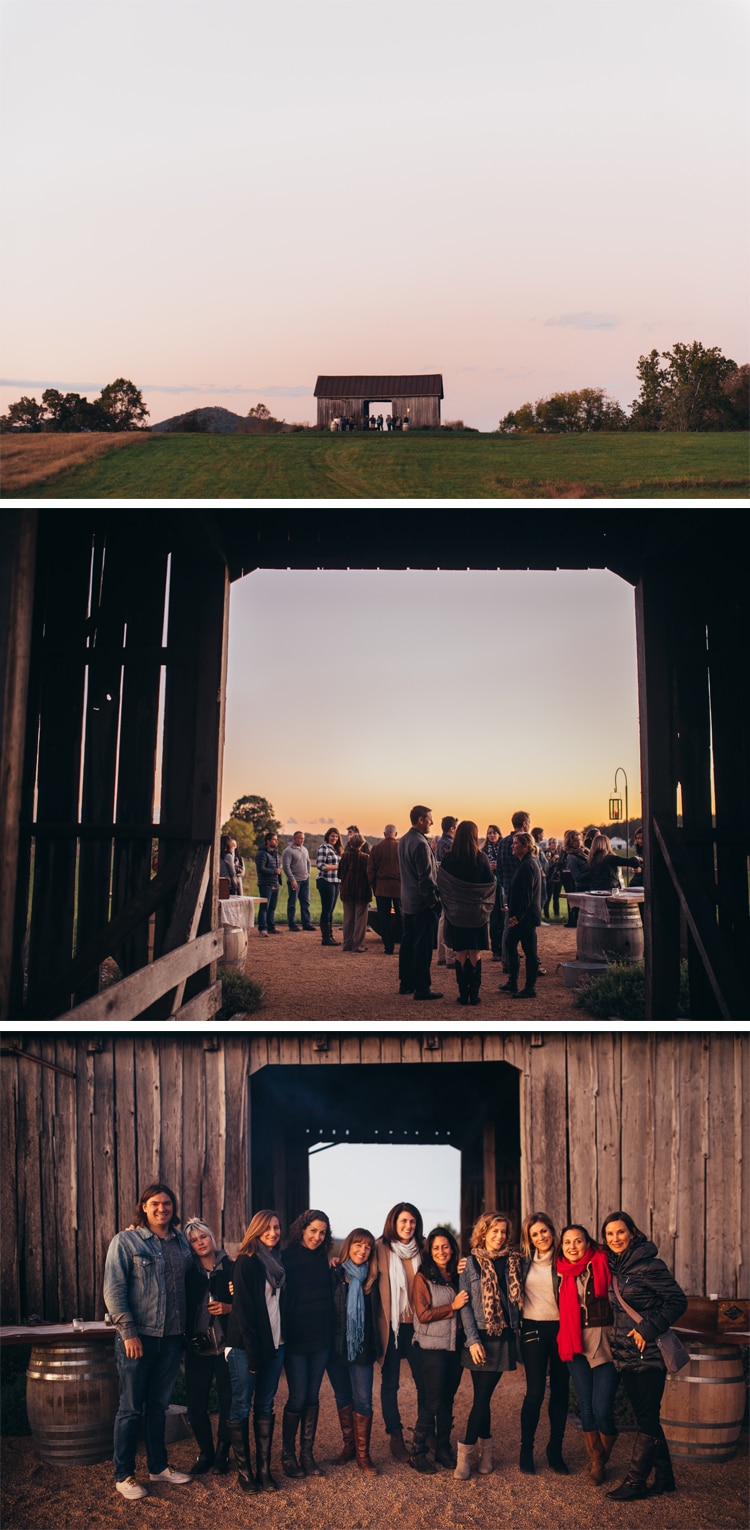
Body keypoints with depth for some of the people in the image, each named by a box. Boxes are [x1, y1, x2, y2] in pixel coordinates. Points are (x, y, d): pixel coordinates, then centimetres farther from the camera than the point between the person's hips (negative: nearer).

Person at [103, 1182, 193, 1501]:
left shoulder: (182, 1243, 9)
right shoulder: (125, 1241, -6)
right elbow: (113, 1290, -11)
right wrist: (128, 1331, -16)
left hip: (172, 1338, 5)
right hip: (138, 1337, -5)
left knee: (159, 1405, 16)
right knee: (131, 1408, 3)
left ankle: (158, 1466, 28)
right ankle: (123, 1475, 13)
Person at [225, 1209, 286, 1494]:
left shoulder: (278, 1263, 11)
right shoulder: (246, 1262, -9)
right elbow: (243, 1309, -13)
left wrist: (281, 1339, 7)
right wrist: (253, 1351, -16)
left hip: (274, 1344, 6)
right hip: (246, 1346, -6)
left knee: (265, 1407, 9)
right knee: (242, 1406, 1)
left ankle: (265, 1468, 13)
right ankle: (243, 1470, 8)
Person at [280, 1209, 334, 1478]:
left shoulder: (322, 1259, 8)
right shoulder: (287, 1258, -8)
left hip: (320, 1338, 5)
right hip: (295, 1338, -5)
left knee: (312, 1396, 8)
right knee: (298, 1397, -3)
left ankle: (307, 1454, 17)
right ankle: (288, 1454, 12)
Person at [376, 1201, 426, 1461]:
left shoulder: (422, 1249, 7)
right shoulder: (381, 1248, -1)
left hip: (417, 1324, 2)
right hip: (391, 1325, -2)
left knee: (424, 1380, 3)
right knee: (390, 1383, 5)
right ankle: (395, 1437, 16)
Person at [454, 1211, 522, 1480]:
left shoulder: (513, 1262, 8)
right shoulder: (472, 1263, -1)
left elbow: (518, 1298, 12)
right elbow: (465, 1305, -4)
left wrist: (517, 1328, 1)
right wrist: (473, 1339, -10)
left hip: (504, 1337, 2)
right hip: (481, 1337, -2)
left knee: (484, 1396, 2)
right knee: (482, 1396, -3)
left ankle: (476, 1451, 11)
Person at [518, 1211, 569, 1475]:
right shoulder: (523, 1262, 3)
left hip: (561, 1329, 1)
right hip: (534, 1330, -1)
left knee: (560, 1391, 6)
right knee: (535, 1392, -6)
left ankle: (555, 1451, 19)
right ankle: (526, 1451, 10)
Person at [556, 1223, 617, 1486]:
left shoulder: (602, 1264, -4)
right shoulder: (562, 1272, 8)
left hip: (604, 1343, -3)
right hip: (575, 1344, 3)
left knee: (602, 1410, -7)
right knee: (586, 1407, 6)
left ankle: (602, 1461, 16)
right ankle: (595, 1460, 24)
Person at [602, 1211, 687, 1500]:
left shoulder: (649, 1265, -14)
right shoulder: (614, 1267, 9)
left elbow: (677, 1300, -14)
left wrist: (648, 1329, -18)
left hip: (649, 1354, -8)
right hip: (627, 1356, 8)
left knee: (647, 1419, -1)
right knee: (646, 1418, 13)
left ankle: (635, 1481, 4)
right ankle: (663, 1478, 22)